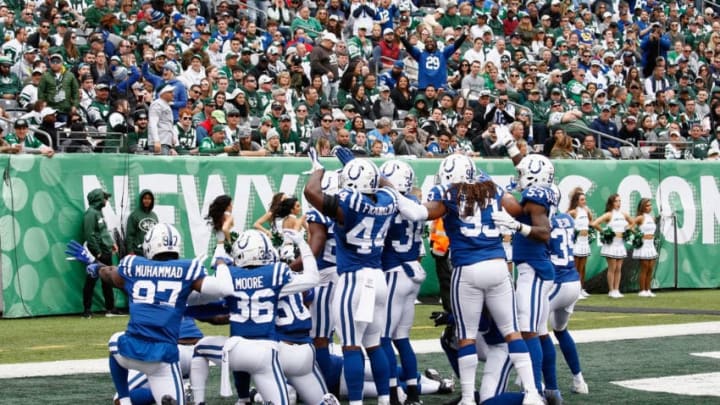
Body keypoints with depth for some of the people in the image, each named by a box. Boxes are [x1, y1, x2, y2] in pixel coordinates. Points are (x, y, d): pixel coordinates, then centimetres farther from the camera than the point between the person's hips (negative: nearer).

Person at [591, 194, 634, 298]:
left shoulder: (623, 214, 8)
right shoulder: (609, 215, -8)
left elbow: (632, 223, 27)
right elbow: (594, 224, -17)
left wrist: (627, 230, 11)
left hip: (620, 244, 5)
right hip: (611, 243, -5)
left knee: (618, 269, 6)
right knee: (612, 268, -3)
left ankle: (616, 290, 11)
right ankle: (611, 291, 3)